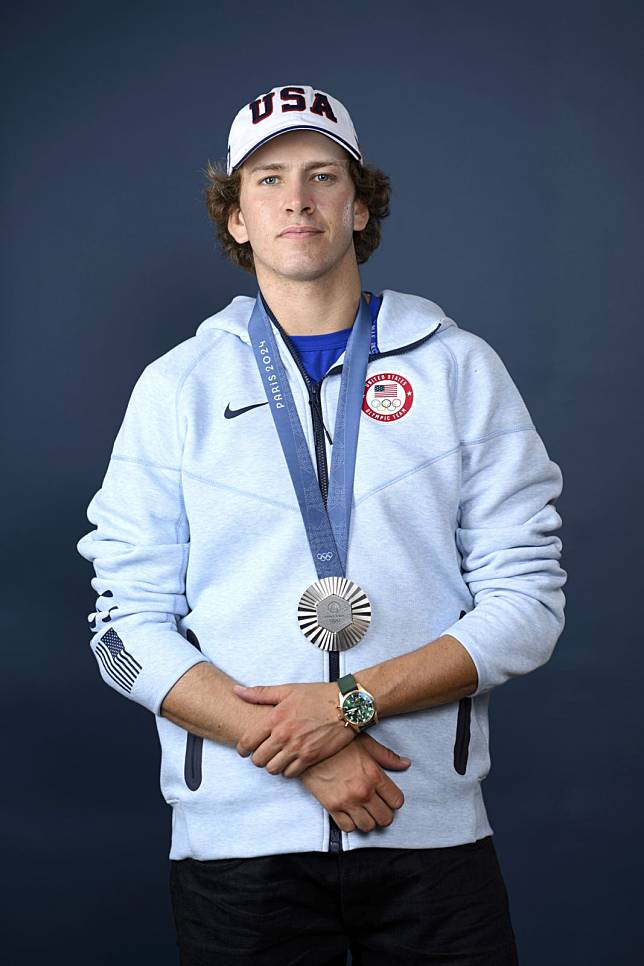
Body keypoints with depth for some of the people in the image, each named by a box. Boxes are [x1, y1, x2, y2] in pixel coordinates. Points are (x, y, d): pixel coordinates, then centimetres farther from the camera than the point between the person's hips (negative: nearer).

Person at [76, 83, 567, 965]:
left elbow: (527, 602, -1)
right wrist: (297, 753, -13)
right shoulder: (177, 386, 5)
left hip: (431, 829, 0)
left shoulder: (461, 369, 4)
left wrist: (350, 701, -14)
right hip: (236, 836, 0)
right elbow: (129, 626, -1)